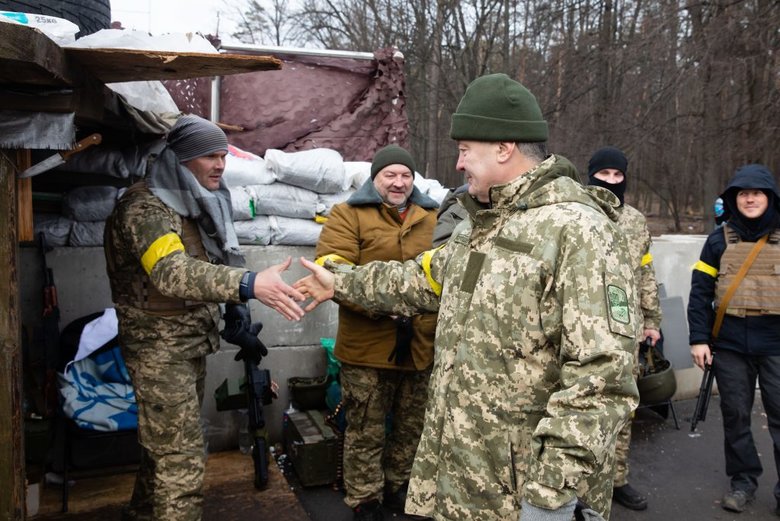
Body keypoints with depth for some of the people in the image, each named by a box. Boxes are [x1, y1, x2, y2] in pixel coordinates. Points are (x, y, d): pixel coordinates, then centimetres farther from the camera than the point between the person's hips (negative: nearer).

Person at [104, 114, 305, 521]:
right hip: (161, 350, -9)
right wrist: (248, 284, -52)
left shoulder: (196, 205, 10)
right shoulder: (145, 207, -20)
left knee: (164, 445, 21)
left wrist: (238, 324, 12)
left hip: (191, 345, 9)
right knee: (183, 458, -8)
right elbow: (171, 272, -38)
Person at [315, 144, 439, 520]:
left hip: (422, 343, 5)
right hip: (368, 344, -4)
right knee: (366, 430, 8)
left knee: (412, 426, 19)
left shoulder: (432, 217, 12)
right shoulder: (348, 215, -2)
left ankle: (398, 486, 40)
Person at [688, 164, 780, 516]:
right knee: (735, 414, 9)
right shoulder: (719, 240, 4)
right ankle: (743, 479, 24)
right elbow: (700, 292, 3)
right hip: (729, 344, 1)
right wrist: (699, 339, -4)